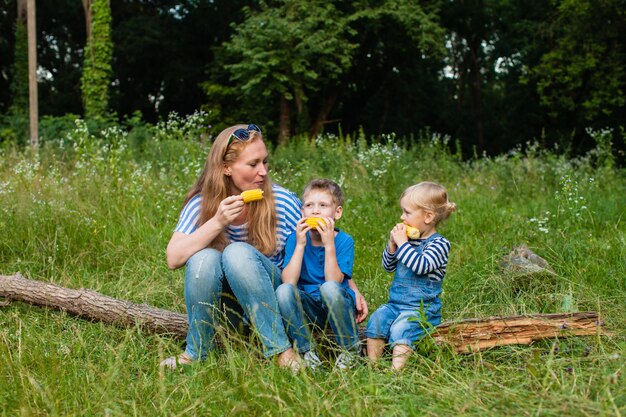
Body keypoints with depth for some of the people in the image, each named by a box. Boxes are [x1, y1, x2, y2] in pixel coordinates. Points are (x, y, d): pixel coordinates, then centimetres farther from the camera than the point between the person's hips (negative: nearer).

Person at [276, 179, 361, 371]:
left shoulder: (344, 240, -7)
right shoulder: (296, 238, -1)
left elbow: (334, 281, -21)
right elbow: (289, 281, -15)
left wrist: (329, 245, -25)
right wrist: (300, 244, -19)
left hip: (339, 306, -2)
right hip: (308, 308, 2)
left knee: (329, 288, -34)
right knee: (283, 291, -26)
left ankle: (351, 348, -11)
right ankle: (307, 352, -13)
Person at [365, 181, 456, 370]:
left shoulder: (439, 243, -7)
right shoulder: (408, 239, 13)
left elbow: (421, 266, -24)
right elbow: (388, 267, 18)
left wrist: (402, 243, -18)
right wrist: (392, 244, 1)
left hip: (422, 308, -6)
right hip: (396, 303, 6)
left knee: (400, 327, -30)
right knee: (376, 319, -18)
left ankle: (396, 371, -37)